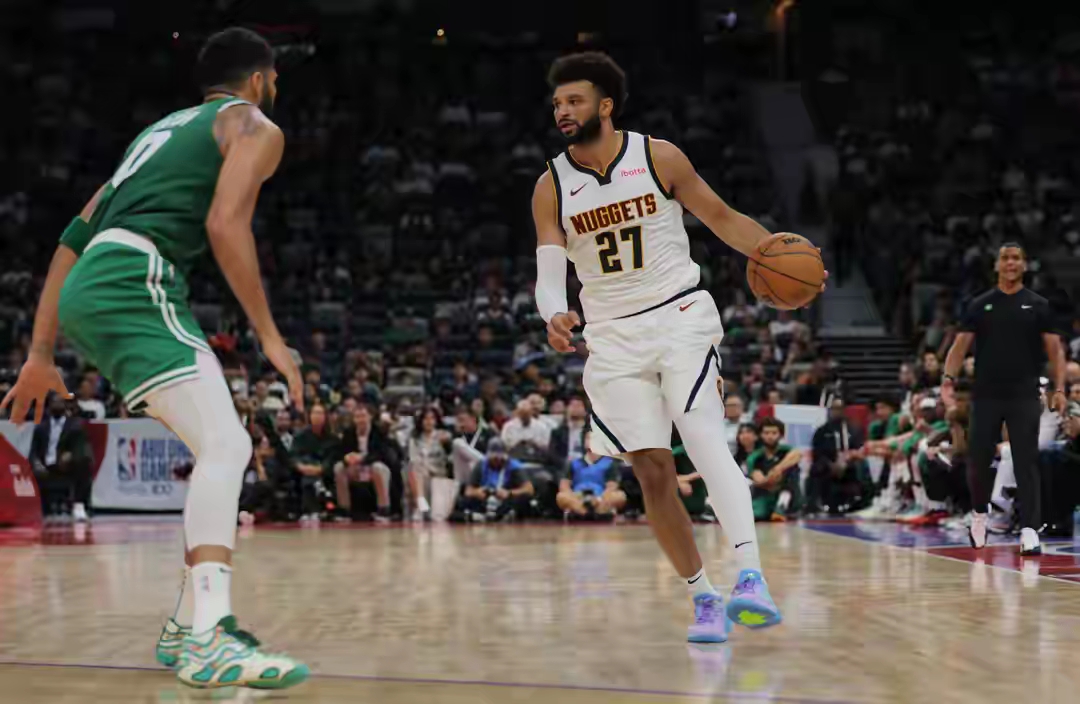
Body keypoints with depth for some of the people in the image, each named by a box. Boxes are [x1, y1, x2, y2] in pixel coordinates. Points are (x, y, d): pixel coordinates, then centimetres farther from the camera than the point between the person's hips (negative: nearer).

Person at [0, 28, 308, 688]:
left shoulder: (163, 129, 33)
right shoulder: (255, 126, 9)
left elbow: (73, 238, 29)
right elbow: (225, 223, -11)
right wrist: (270, 336, -8)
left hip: (87, 290, 9)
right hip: (133, 281, -9)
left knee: (227, 448, 16)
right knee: (224, 445, -20)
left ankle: (189, 624, 14)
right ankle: (209, 640, -37)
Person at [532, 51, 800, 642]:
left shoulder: (657, 157, -3)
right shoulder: (551, 187, 0)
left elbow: (722, 217, 5)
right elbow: (549, 275, -7)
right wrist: (556, 317, -30)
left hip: (680, 314, -2)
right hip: (613, 337, 3)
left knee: (702, 436, -24)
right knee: (653, 472, -4)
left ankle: (751, 576, -34)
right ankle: (703, 598, 8)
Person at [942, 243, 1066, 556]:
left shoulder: (1038, 306, 5)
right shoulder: (979, 305, 8)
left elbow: (1054, 348, 2)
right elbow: (961, 344, 3)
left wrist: (1059, 388, -10)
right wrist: (949, 377, -13)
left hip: (1024, 397, -1)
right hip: (986, 397, 1)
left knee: (1026, 462, -7)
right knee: (979, 460, 4)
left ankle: (1029, 531, -9)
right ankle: (979, 513, 29)